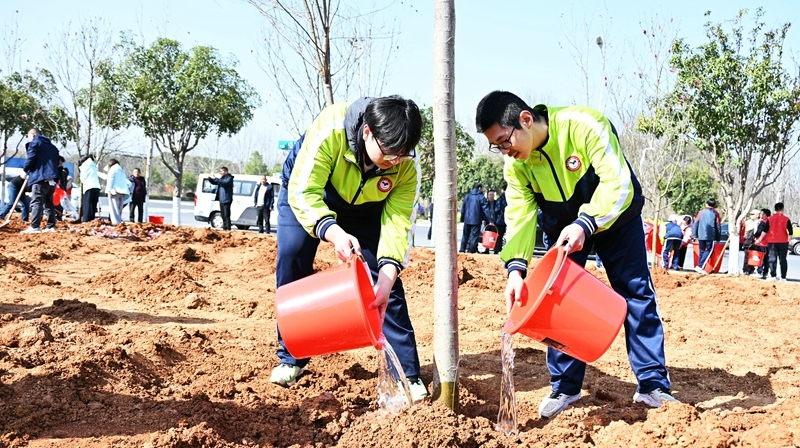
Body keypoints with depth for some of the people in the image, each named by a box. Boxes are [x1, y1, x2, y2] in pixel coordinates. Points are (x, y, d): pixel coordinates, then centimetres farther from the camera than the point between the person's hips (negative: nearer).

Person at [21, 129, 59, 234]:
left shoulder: (34, 143, 2)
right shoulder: (52, 146, 26)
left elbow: (31, 158, -8)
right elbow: (56, 161, 25)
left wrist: (25, 170, 6)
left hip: (40, 177, -8)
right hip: (52, 177, 8)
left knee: (36, 202, -13)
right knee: (49, 202, 13)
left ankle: (35, 227, -21)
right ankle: (51, 226, 9)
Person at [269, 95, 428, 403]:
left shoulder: (407, 165, -29)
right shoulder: (330, 129, -40)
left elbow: (397, 224, -28)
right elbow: (303, 192, -40)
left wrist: (386, 277, -43)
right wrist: (335, 233, -57)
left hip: (365, 210, 1)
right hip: (305, 191, -1)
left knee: (386, 280, -10)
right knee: (291, 259, -16)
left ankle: (408, 375, -3)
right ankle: (291, 358, 3)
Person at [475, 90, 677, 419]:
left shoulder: (583, 125, -35)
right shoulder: (515, 163, -18)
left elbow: (618, 183, -38)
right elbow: (520, 216, -20)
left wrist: (585, 225, -51)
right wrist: (516, 267, -35)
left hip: (616, 216, -4)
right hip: (562, 227, 4)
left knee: (637, 294, -2)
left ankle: (653, 385, 7)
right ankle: (565, 387, 10)